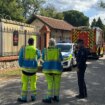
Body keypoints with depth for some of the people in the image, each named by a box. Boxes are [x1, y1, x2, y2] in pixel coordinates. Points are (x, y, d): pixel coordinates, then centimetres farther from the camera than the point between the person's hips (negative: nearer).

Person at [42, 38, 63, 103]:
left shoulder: (45, 50, -3)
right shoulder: (58, 50, -3)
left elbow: (43, 58, 10)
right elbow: (61, 59, 7)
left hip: (48, 68, 0)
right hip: (57, 68, 1)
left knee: (50, 83, 1)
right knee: (57, 83, 11)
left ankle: (49, 98, -1)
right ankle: (56, 97, 20)